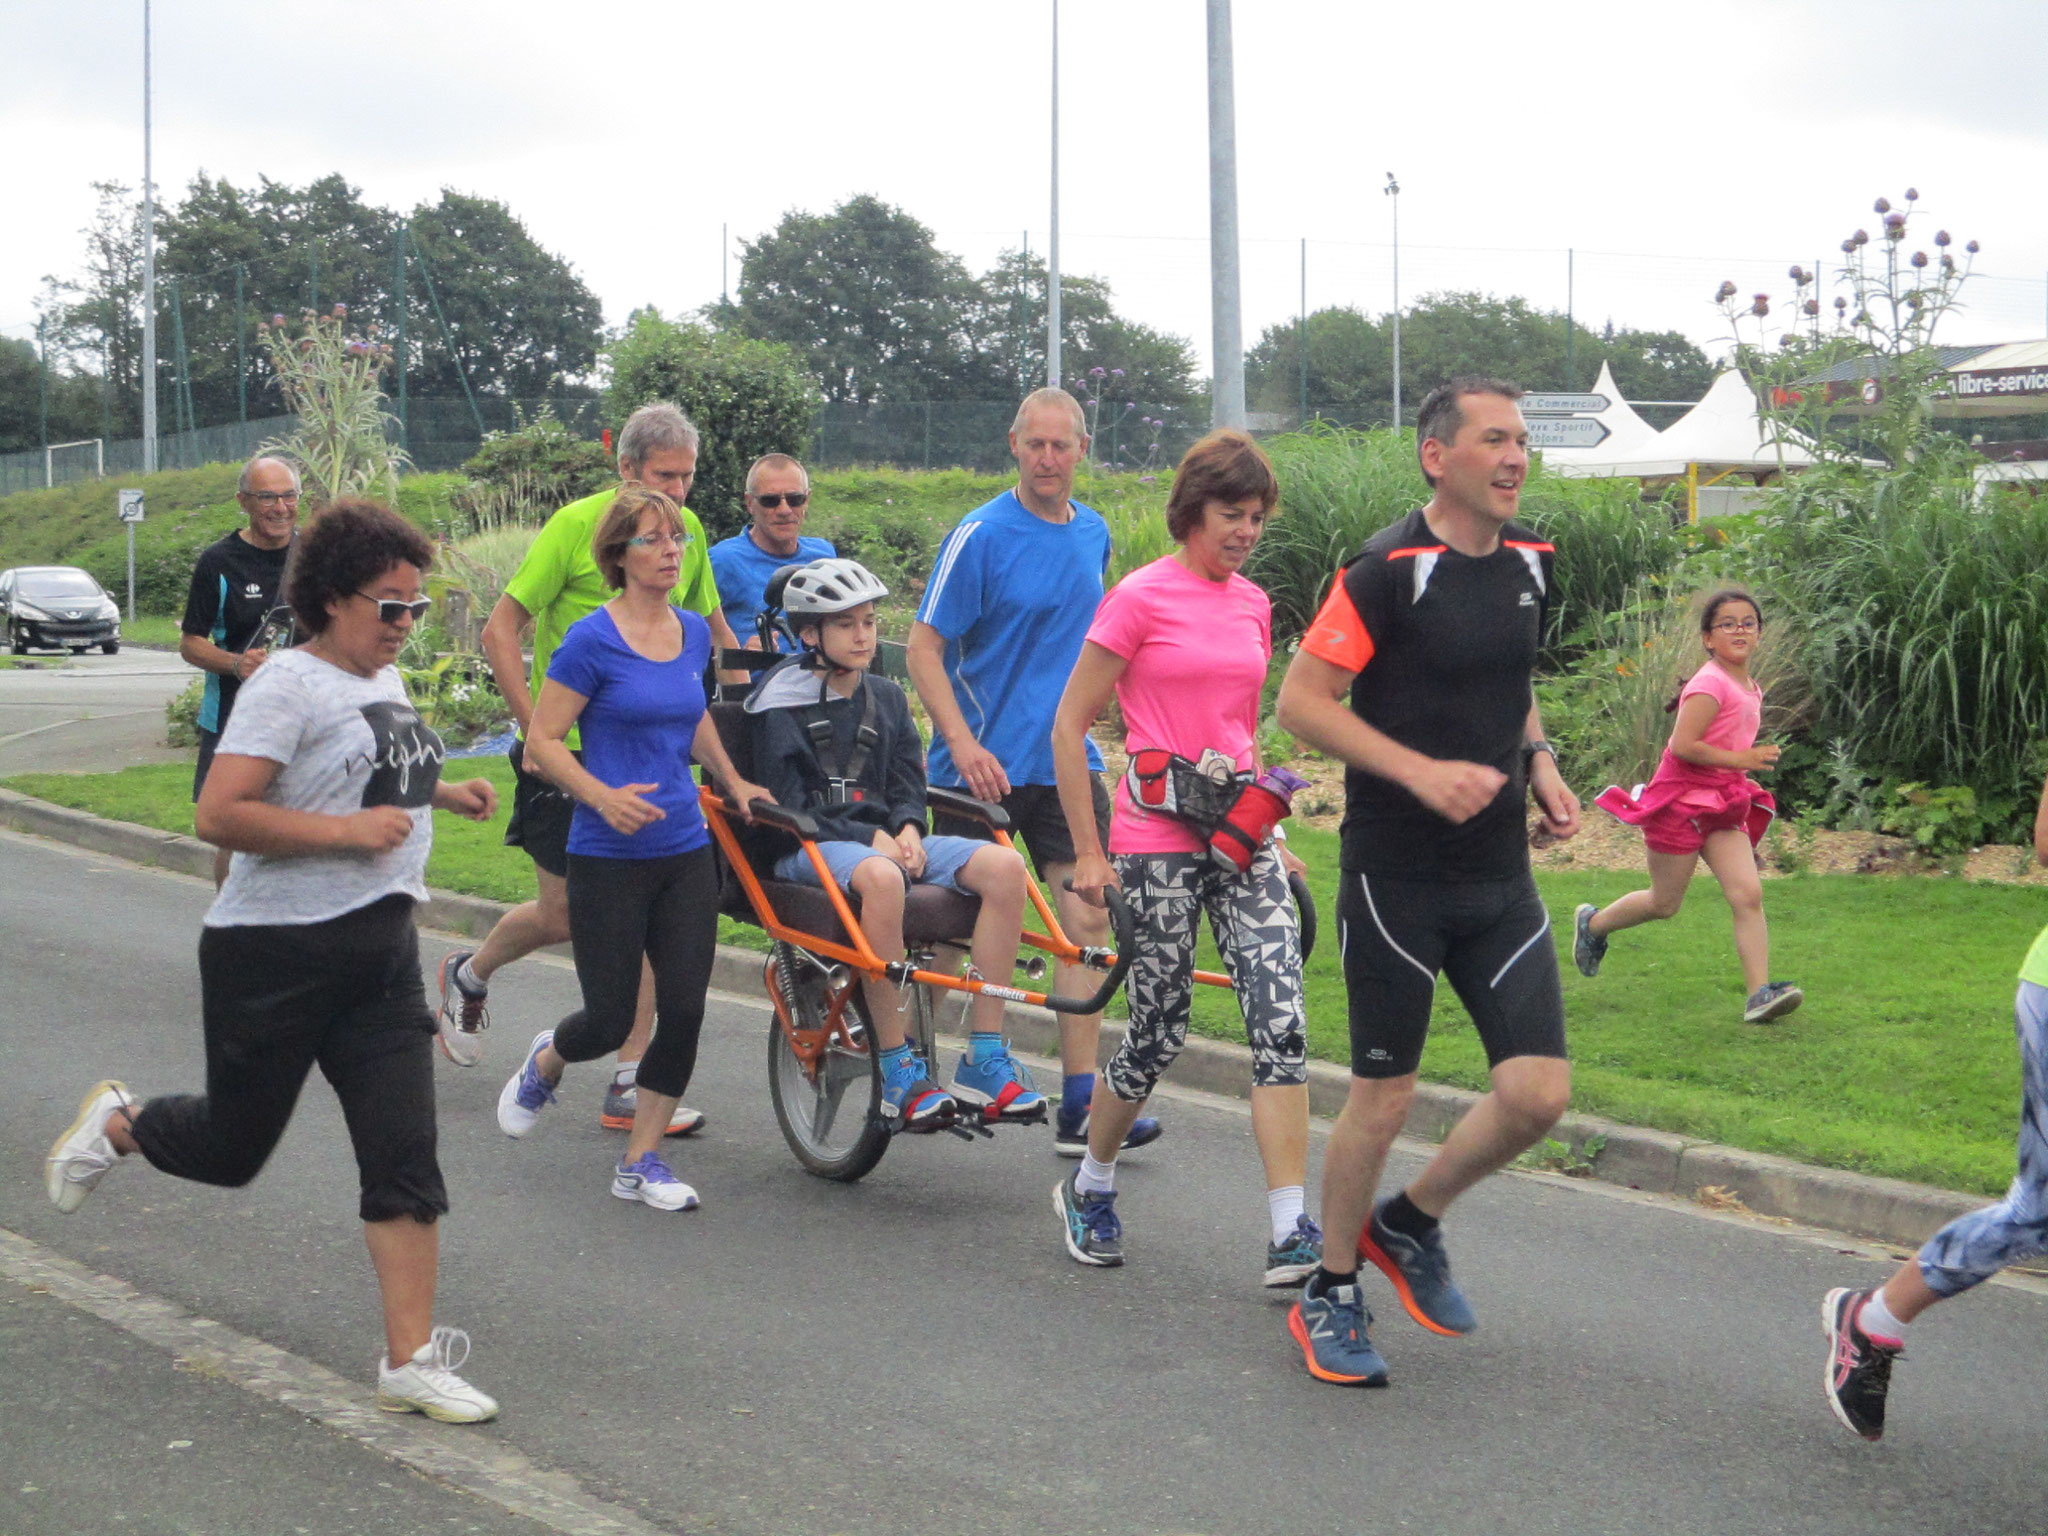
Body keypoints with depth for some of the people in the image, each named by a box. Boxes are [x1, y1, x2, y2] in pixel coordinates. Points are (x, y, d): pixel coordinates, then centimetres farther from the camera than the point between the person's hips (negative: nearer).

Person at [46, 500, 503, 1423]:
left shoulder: (384, 682, 13)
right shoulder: (289, 685, -14)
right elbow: (218, 815, -23)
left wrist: (441, 793, 16)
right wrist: (348, 830, -24)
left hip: (381, 953, 7)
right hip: (275, 957, -7)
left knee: (405, 1156, -3)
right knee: (234, 1147, 9)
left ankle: (410, 1361, -1)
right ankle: (114, 1125, 41)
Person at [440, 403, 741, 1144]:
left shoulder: (687, 531, 3)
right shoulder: (578, 524, -13)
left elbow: (712, 627, 18)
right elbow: (501, 628, -11)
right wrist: (536, 727, -18)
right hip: (569, 750, -4)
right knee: (563, 915, 4)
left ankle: (630, 1083, 1)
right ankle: (469, 975, 36)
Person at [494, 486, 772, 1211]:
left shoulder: (694, 632, 7)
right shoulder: (593, 641, -11)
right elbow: (543, 738, -10)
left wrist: (733, 781, 21)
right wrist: (604, 796, -22)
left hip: (685, 852, 5)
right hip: (608, 859, -5)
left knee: (685, 1010, -2)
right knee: (610, 1020, -1)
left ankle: (640, 1162, 13)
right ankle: (546, 1061, 36)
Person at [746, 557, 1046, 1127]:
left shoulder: (886, 699, 17)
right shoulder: (781, 701, -1)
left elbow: (908, 783, 14)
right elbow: (788, 808, -8)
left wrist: (908, 831, -9)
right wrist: (872, 840, -18)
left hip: (884, 839, 6)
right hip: (807, 850, -6)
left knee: (1004, 865, -21)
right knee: (882, 878, -42)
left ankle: (984, 1062, -22)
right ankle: (899, 1071, -35)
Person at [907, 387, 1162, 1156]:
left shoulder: (1093, 534, 8)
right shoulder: (981, 535, -10)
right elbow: (923, 648, -11)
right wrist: (964, 745, -21)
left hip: (1066, 761, 5)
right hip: (982, 766, -5)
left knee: (1088, 919, -3)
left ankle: (1081, 1107, 0)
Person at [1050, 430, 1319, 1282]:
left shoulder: (1252, 604, 12)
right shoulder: (1141, 598, -6)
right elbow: (1069, 725, -6)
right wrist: (1088, 852, -8)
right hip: (1158, 841, -5)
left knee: (1282, 1023, -9)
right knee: (1157, 1033, 3)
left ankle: (1292, 1235, -10)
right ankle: (1089, 1188, 29)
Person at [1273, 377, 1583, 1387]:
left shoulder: (1530, 563, 8)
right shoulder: (1388, 570, -13)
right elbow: (1301, 702, -14)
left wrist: (1537, 763, 7)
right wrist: (1423, 772, -22)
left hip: (1500, 875, 6)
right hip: (1396, 874, -6)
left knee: (1539, 1093, -2)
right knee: (1384, 1096, 2)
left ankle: (1410, 1225, 24)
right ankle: (1329, 1295, 22)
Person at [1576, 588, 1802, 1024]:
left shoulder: (1749, 689, 11)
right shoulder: (1711, 684, -18)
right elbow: (1683, 746, -25)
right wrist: (1740, 760, -22)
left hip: (1722, 803, 8)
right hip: (1682, 797, -8)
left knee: (1749, 895, -9)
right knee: (1665, 903, 6)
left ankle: (1759, 993, -15)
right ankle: (1592, 923, 32)